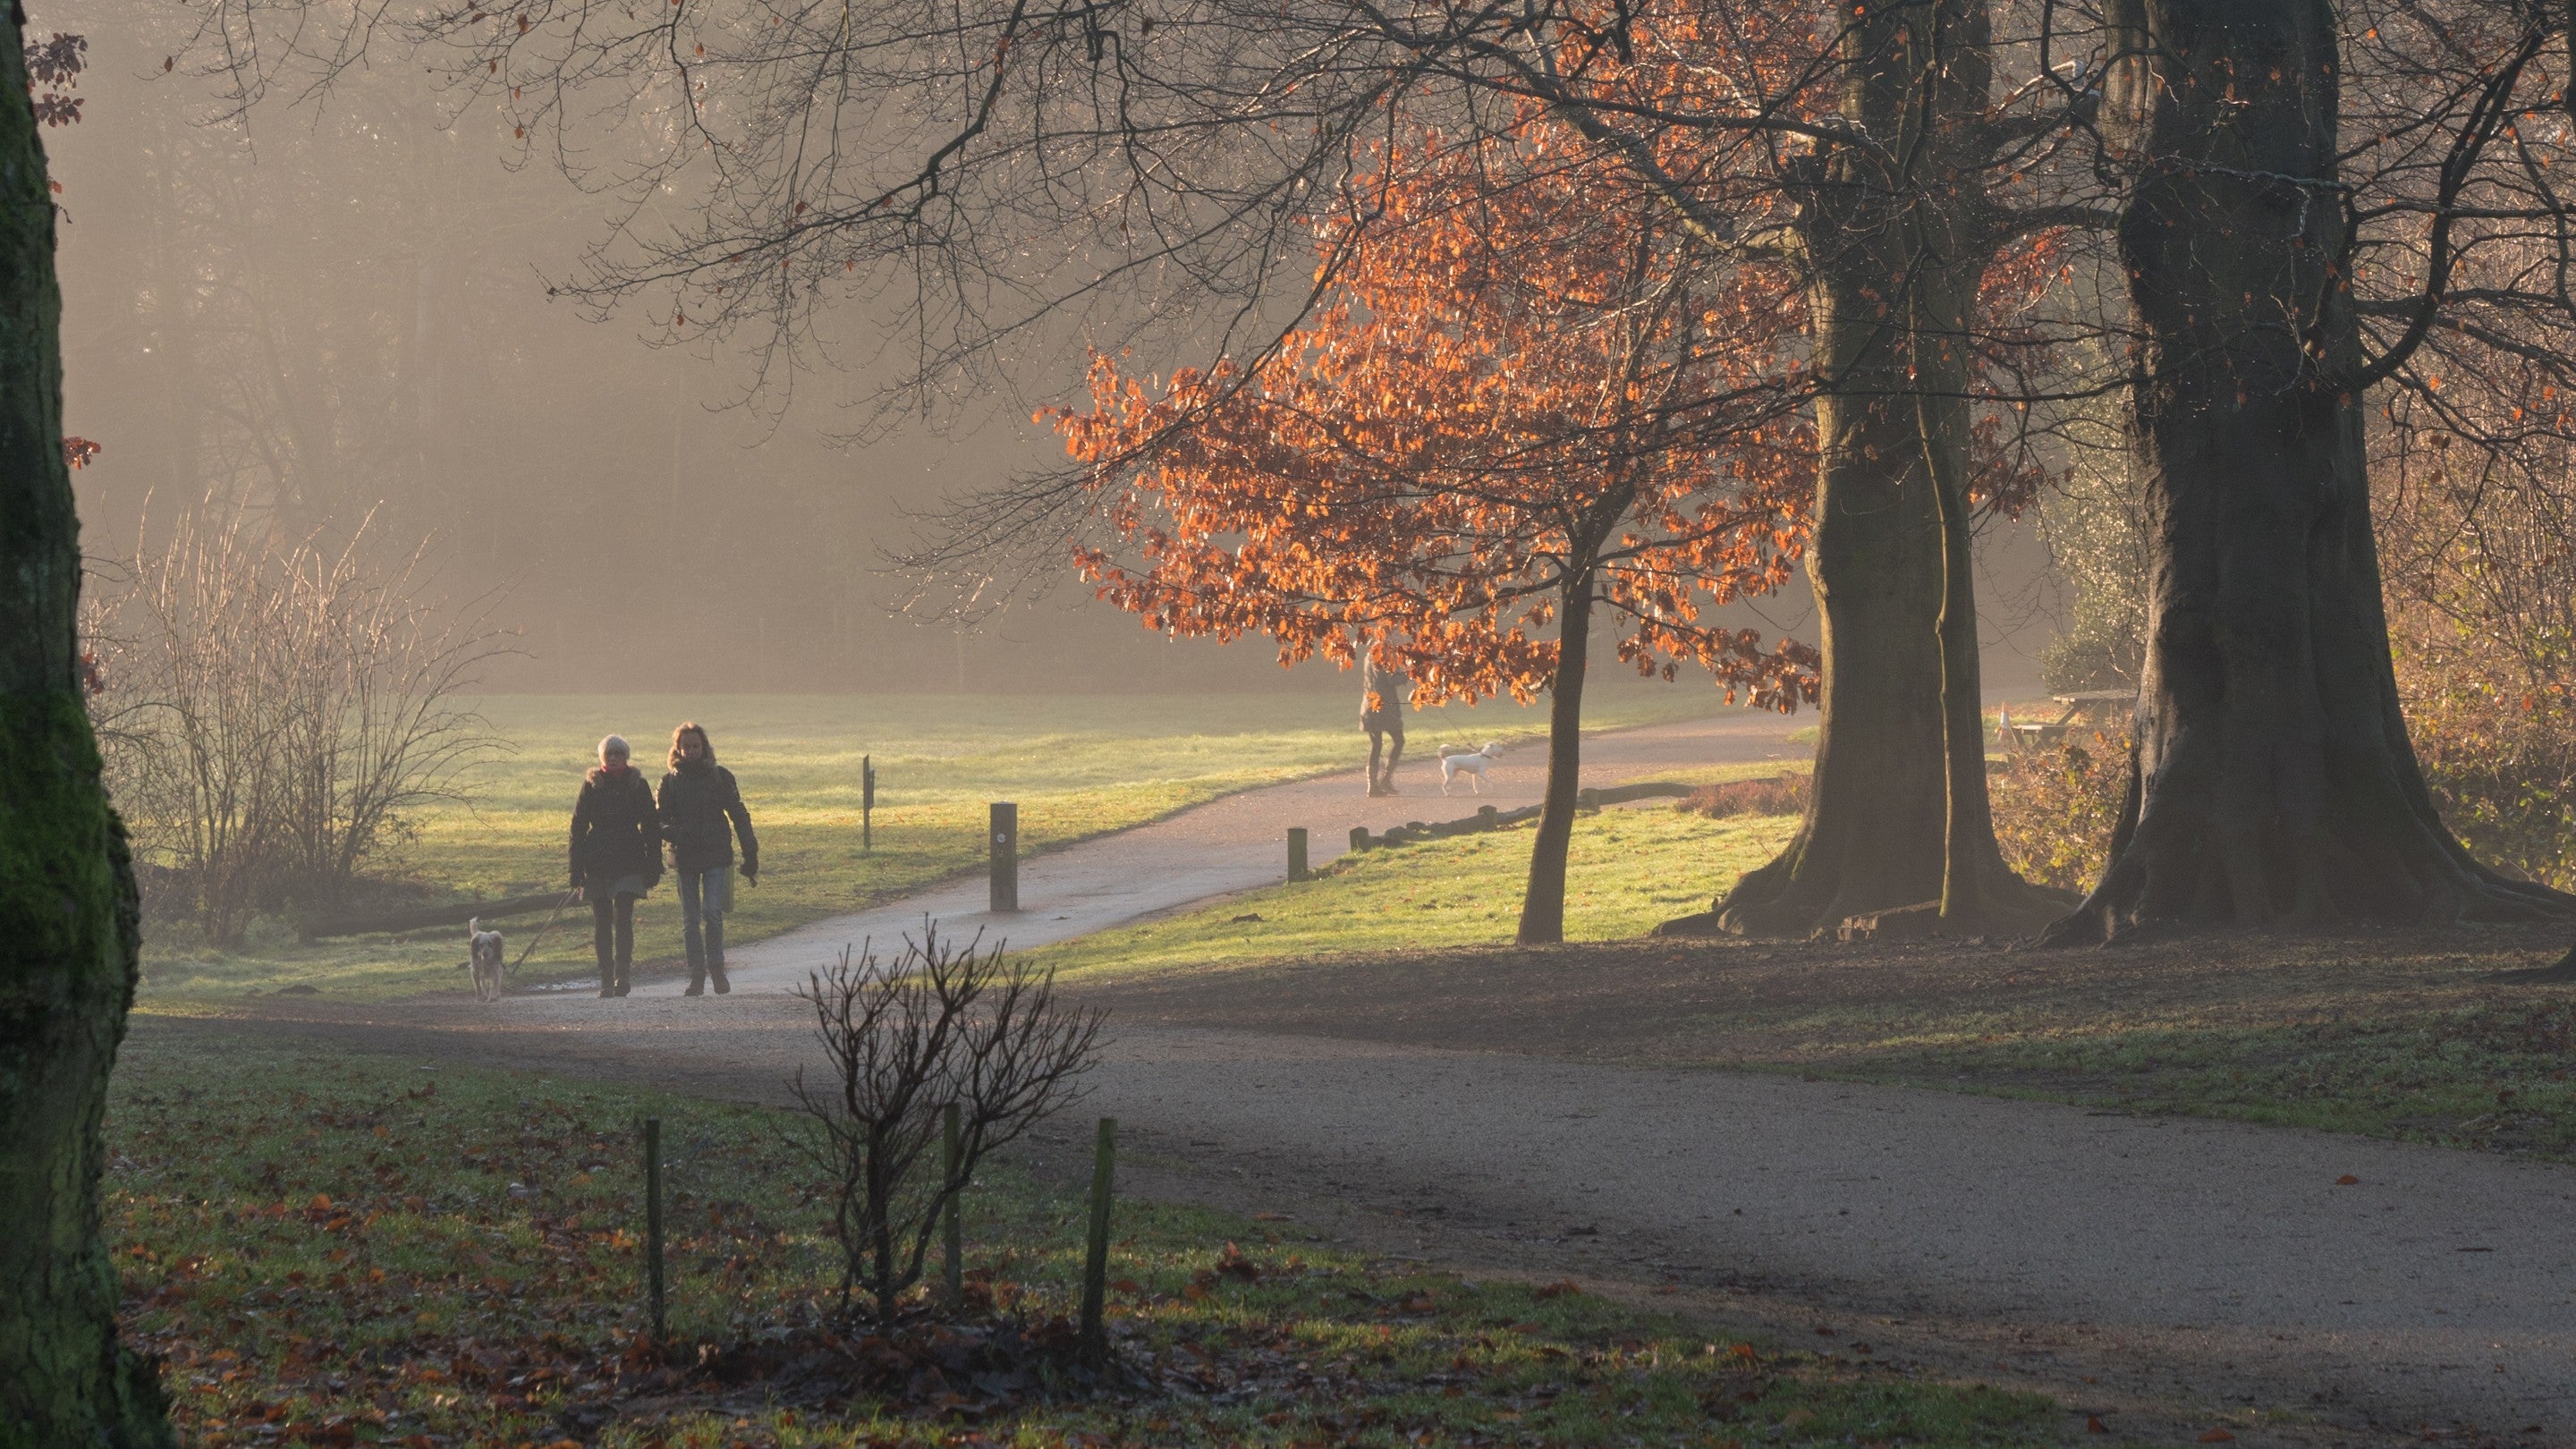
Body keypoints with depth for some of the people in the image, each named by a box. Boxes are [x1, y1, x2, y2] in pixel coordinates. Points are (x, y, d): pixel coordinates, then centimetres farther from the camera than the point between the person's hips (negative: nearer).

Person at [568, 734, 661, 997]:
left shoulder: (637, 785, 5)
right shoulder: (592, 785, 5)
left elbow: (650, 827, 8)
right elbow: (578, 827, 5)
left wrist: (653, 865, 2)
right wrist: (576, 869, -1)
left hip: (629, 862, -1)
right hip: (597, 864, 1)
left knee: (623, 919, -13)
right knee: (601, 922, 2)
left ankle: (623, 976, -17)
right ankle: (606, 980, 7)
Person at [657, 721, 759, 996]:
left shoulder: (720, 777, 4)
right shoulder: (670, 781, 7)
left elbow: (738, 815, 6)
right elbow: (660, 821, 5)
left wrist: (750, 857, 3)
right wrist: (673, 832, -20)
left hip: (716, 856, -2)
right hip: (684, 857, 2)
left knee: (712, 913, -14)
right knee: (690, 920, 3)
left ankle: (717, 968, 1)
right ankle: (696, 976, 8)